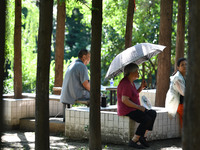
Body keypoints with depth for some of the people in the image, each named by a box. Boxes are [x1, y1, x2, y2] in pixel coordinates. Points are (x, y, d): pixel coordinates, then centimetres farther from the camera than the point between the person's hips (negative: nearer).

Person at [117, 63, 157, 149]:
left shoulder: (131, 82, 15)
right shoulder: (126, 84, -18)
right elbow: (124, 100, -27)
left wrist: (141, 87, 8)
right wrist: (139, 107, -22)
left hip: (133, 109, 11)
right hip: (126, 110, -11)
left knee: (153, 113, 0)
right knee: (147, 119, -24)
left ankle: (143, 137, -2)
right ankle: (133, 141, -16)